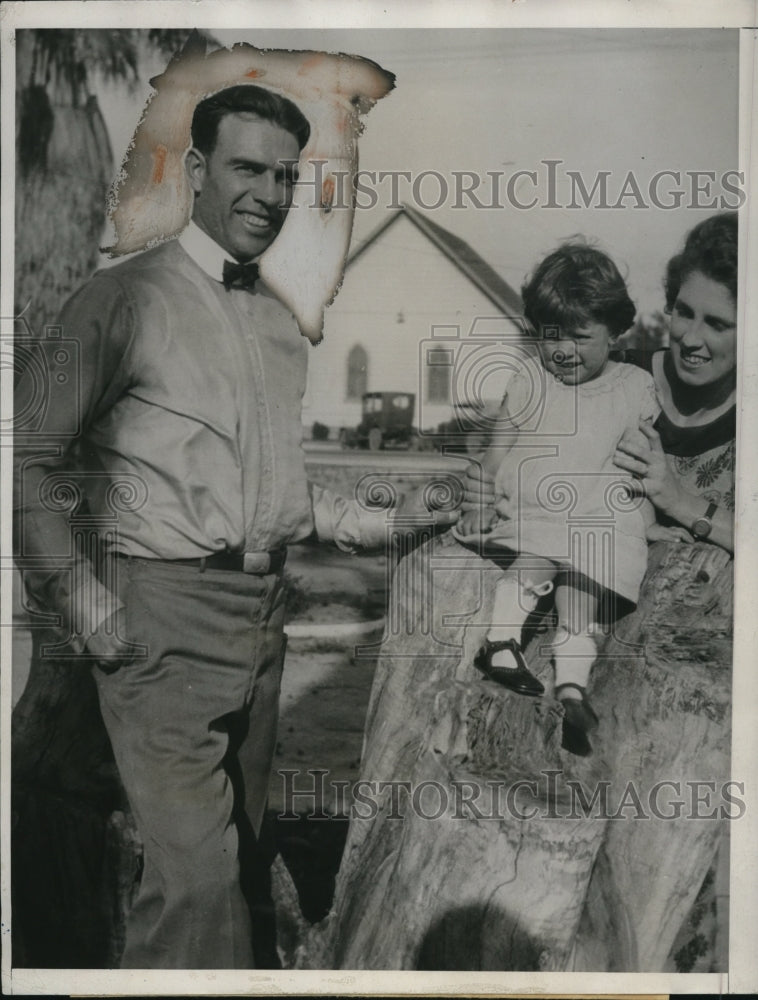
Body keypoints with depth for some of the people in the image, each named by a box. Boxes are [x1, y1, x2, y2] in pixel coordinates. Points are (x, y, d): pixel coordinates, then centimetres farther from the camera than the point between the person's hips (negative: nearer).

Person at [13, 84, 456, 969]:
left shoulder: (282, 326, 15)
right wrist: (85, 608, -11)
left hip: (263, 613, 7)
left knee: (235, 850, 16)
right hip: (163, 615, -7)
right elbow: (29, 460, -8)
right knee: (196, 871, -11)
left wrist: (386, 523, 12)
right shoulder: (128, 298, -5)